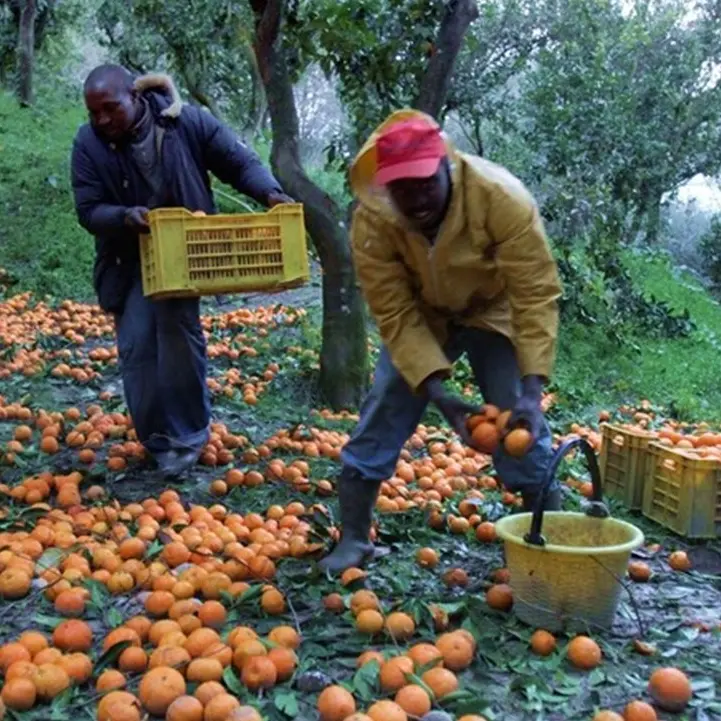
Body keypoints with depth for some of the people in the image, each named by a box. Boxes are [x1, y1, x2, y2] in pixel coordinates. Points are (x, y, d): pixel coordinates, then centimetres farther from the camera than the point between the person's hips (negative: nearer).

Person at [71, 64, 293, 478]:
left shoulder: (187, 123, -15)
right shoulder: (88, 144, -11)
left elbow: (240, 162, -8)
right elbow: (89, 211, -10)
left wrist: (270, 193, -28)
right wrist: (125, 217, -32)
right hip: (128, 260, 2)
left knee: (178, 330, -14)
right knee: (136, 347, -1)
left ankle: (188, 432, 3)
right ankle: (158, 438, 15)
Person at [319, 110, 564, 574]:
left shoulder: (502, 197, -34)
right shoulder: (372, 221, -28)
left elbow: (536, 296, -32)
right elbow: (396, 316, -25)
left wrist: (531, 393, -40)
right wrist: (440, 396, -34)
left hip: (494, 311, -1)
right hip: (420, 315, 2)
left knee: (521, 423, -11)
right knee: (383, 414, -7)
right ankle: (353, 541, 7)